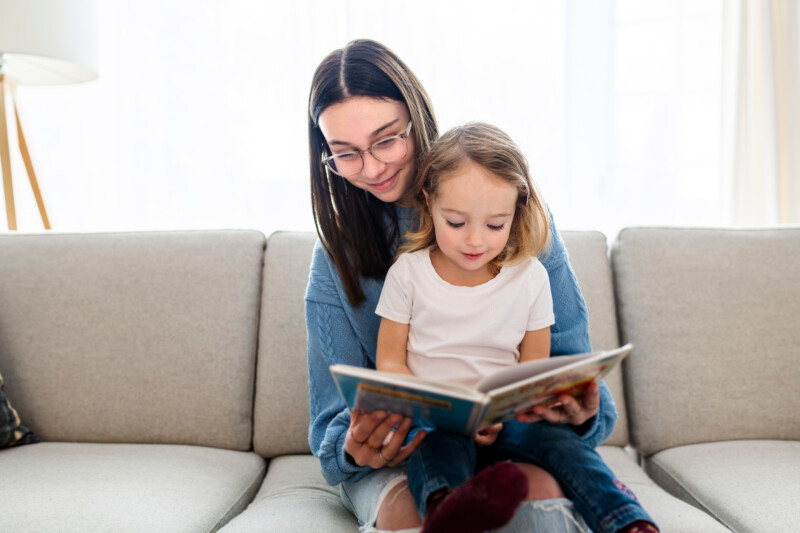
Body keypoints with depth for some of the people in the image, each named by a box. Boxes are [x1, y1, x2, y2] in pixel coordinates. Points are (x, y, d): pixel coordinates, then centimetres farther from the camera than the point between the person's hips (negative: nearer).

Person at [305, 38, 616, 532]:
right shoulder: (337, 255, 2)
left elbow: (570, 361, 2)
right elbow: (335, 419, 2)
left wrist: (581, 411, -22)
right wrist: (353, 449, -23)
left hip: (517, 443, 1)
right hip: (397, 458, 0)